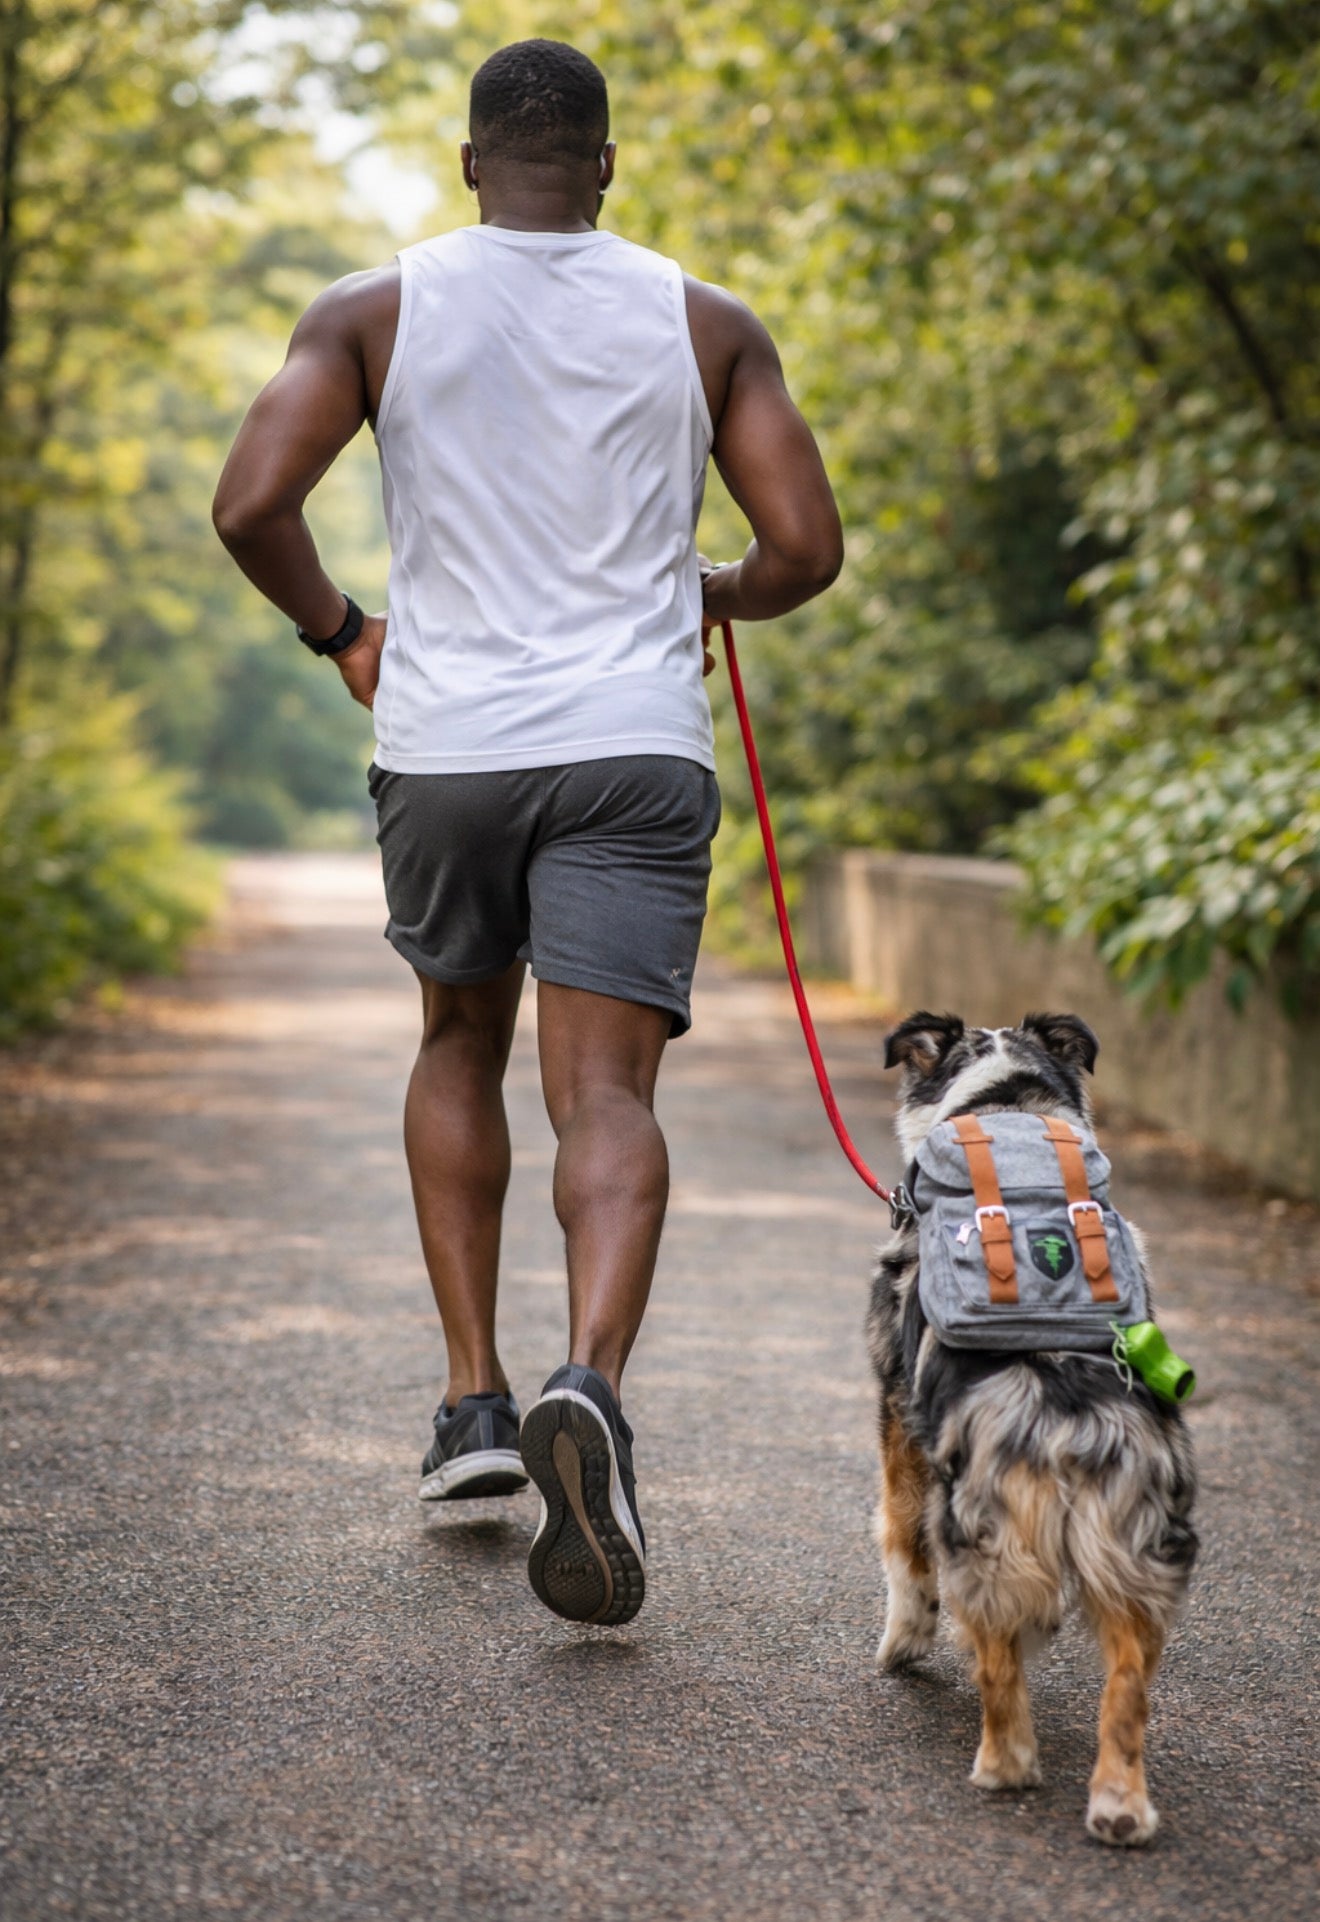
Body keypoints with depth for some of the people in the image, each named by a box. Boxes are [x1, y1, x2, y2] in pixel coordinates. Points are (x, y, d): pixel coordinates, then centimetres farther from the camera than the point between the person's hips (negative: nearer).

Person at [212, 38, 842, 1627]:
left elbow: (251, 505, -8)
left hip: (443, 744, 1)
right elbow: (807, 550, 2)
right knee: (607, 1093, -7)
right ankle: (589, 1380, -35)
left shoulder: (373, 310, 4)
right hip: (634, 747, -1)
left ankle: (472, 1398, 16)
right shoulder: (704, 323, 7)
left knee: (459, 1047, 23)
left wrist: (338, 630, 10)